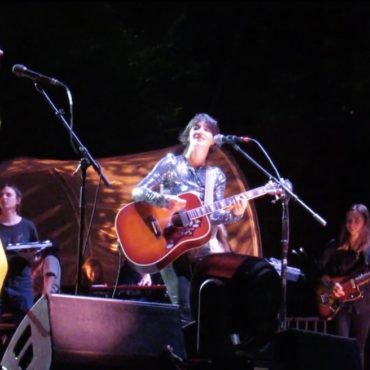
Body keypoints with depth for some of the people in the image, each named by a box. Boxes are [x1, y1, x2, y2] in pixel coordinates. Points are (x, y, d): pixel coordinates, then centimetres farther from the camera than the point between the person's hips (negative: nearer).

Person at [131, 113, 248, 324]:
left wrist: (234, 213, -15)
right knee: (185, 313, -18)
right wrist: (166, 200, -22)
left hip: (201, 249, 4)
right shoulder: (171, 163, 3)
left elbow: (214, 216, 5)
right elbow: (138, 192, -4)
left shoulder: (216, 176, 13)